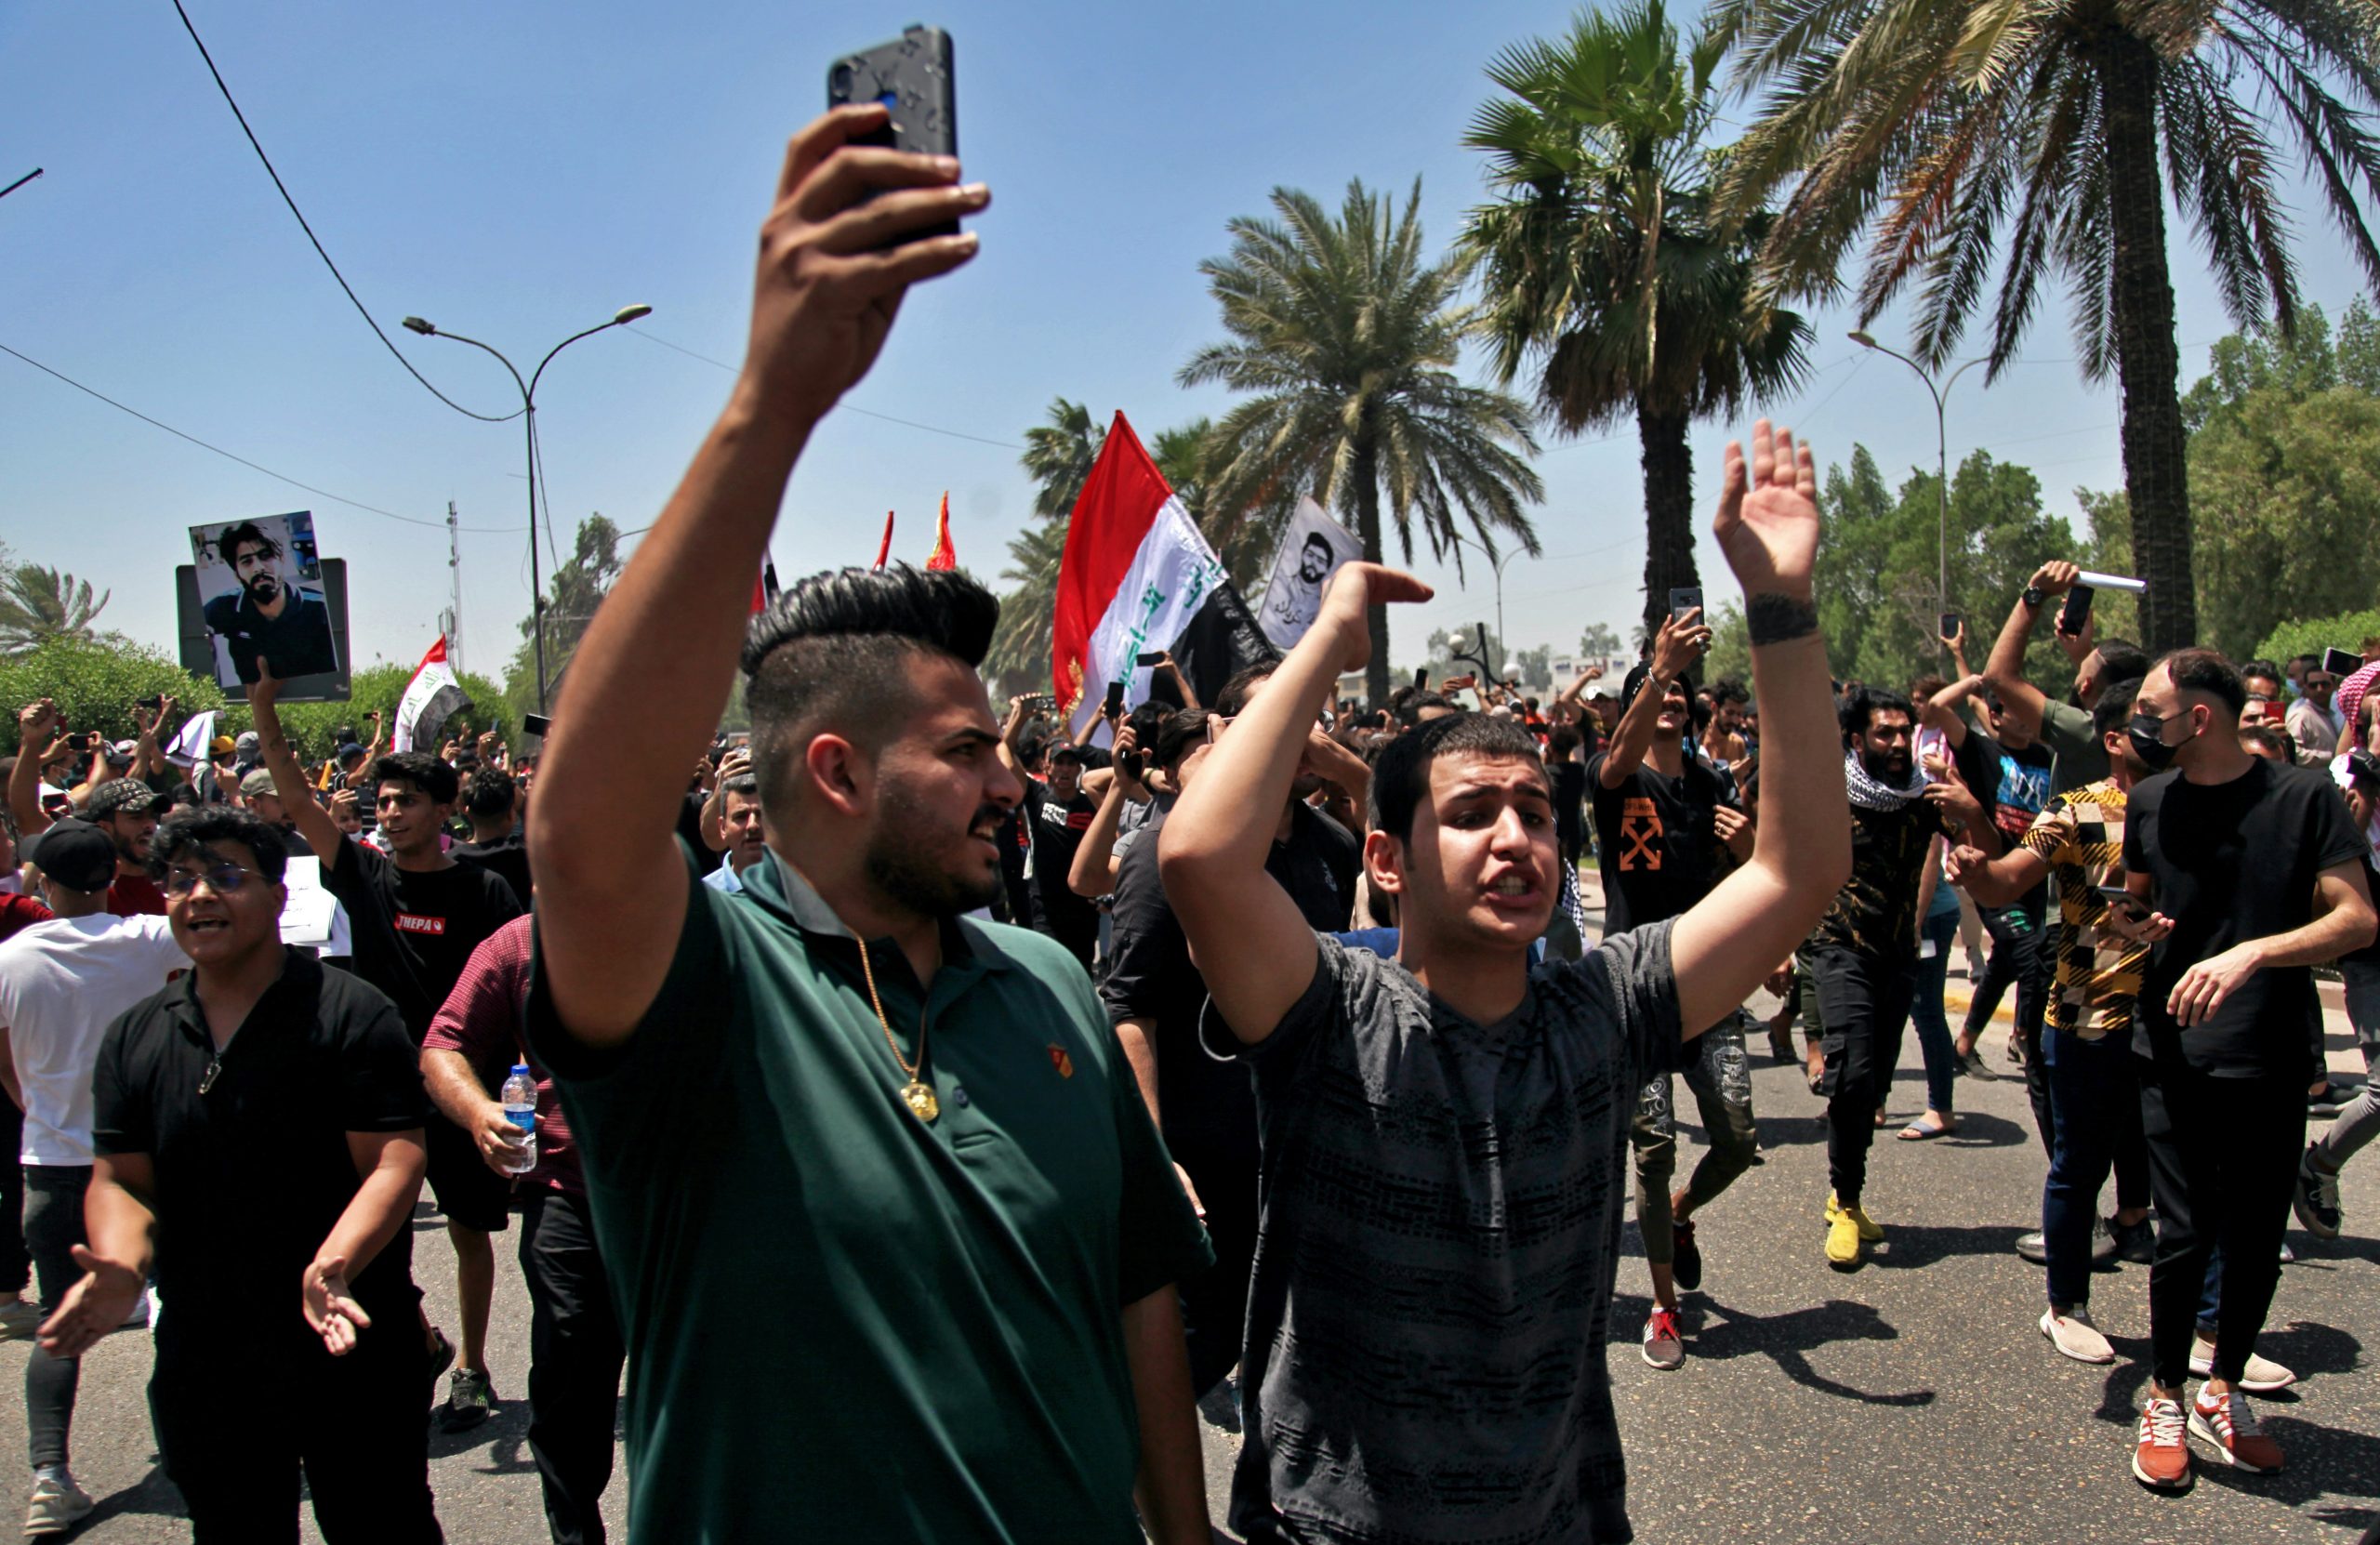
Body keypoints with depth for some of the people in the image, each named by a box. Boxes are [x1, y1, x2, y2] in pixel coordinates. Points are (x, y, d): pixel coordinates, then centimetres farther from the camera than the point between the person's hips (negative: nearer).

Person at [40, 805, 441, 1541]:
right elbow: (120, 1180, 5)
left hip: (348, 1345, -4)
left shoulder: (350, 1012, -10)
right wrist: (121, 1267, -15)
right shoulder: (135, 1036, 7)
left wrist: (333, 1264, -32)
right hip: (201, 1362, 5)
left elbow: (394, 1162, -16)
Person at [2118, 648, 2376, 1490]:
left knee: (2257, 1240, 8)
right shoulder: (2150, 803, 4)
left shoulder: (2303, 796, -5)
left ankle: (2224, 1393, 29)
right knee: (2186, 1235, -3)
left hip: (2273, 1062, -1)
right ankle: (2165, 1399, 16)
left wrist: (2251, 953, -24)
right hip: (2176, 1057, 1)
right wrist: (2131, 925, -5)